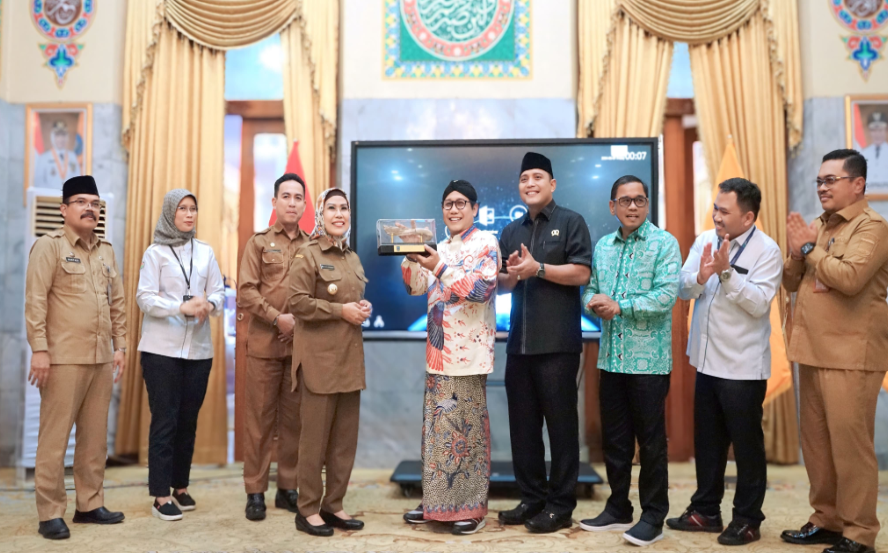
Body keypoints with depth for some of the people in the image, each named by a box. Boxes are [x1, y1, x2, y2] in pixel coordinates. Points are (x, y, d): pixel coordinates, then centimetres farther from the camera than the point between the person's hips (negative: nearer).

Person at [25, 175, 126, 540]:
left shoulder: (106, 250, 16)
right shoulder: (49, 246, -3)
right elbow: (35, 301, -9)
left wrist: (119, 346, 12)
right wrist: (39, 349, -15)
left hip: (102, 358, 6)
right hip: (63, 358, -6)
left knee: (95, 436, 10)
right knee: (54, 437, 0)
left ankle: (90, 504, 21)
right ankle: (50, 513, 9)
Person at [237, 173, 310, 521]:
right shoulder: (258, 242, 5)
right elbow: (245, 292, -4)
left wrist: (301, 322, -8)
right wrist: (278, 319, -13)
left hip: (301, 344, 2)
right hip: (264, 343, -2)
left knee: (294, 417, 8)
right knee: (259, 417, 2)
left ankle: (288, 488, 18)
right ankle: (255, 491, 12)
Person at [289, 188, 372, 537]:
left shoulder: (353, 258, 15)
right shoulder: (308, 254, -6)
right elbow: (298, 302, -14)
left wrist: (363, 309, 4)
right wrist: (340, 310, -16)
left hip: (351, 355, 7)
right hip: (320, 355, -7)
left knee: (346, 436, 10)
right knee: (315, 435, 0)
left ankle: (333, 505, 22)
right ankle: (308, 509, 13)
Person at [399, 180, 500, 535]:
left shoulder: (485, 243, -3)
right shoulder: (439, 249, 17)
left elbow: (481, 289, -16)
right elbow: (415, 287, 13)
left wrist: (439, 268, -22)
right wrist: (412, 254, -2)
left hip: (468, 353, -6)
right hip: (438, 351, 7)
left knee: (468, 428, -1)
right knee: (436, 427, 10)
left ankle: (472, 507, 10)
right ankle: (437, 502, 21)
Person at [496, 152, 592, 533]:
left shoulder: (570, 222, 0)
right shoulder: (511, 232, 17)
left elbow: (581, 273, -10)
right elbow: (501, 285, 16)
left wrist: (537, 268, -16)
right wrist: (512, 274, -6)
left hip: (557, 343, -6)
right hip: (519, 342, 6)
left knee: (560, 424, 2)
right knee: (522, 424, 10)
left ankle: (561, 504, 12)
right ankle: (531, 498, 22)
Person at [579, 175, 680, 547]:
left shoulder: (664, 243, -5)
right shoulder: (603, 246, 13)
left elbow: (667, 294, -16)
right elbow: (590, 290, 12)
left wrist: (620, 306, -16)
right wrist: (594, 303, -10)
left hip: (649, 359, -5)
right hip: (611, 357, 5)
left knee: (651, 441, 5)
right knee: (614, 439, 14)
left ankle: (653, 517, 18)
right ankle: (618, 509, 28)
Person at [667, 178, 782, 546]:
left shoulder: (767, 250, -12)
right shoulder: (705, 240, 3)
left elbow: (758, 304, -20)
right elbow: (683, 290, -1)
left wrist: (726, 271, -27)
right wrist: (701, 276, -21)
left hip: (743, 367, -6)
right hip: (707, 361, 6)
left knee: (747, 445, 7)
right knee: (707, 442, 16)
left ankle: (747, 519, 22)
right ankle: (706, 510, 31)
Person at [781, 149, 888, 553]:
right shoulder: (818, 227, 15)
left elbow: (849, 278, -24)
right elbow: (791, 283, 16)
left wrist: (811, 249, -11)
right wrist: (797, 253, -3)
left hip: (850, 354, -8)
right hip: (814, 350, 8)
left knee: (849, 443, -2)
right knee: (815, 441, 13)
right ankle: (827, 519, 25)